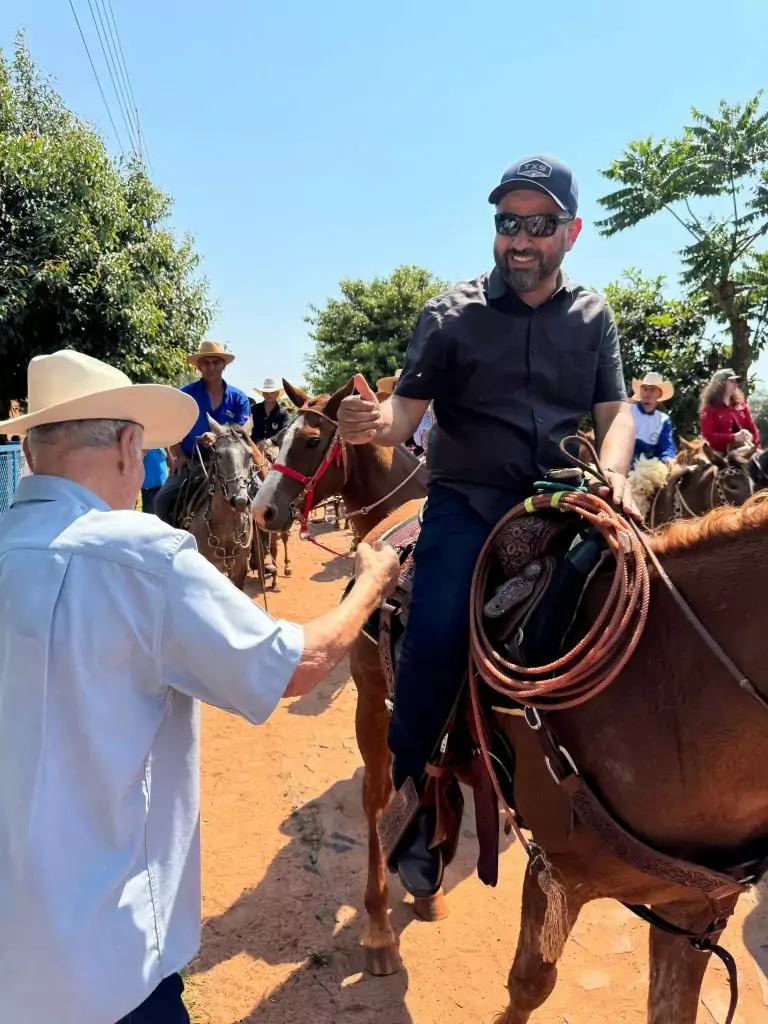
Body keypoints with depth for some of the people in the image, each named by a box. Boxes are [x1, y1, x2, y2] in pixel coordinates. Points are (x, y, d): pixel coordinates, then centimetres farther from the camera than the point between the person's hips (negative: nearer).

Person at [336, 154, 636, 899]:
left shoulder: (593, 316, 11)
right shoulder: (451, 314, 3)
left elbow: (615, 410, 8)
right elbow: (406, 412, -2)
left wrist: (612, 475, -14)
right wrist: (376, 424, -27)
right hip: (468, 501, -3)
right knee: (434, 639, -21)